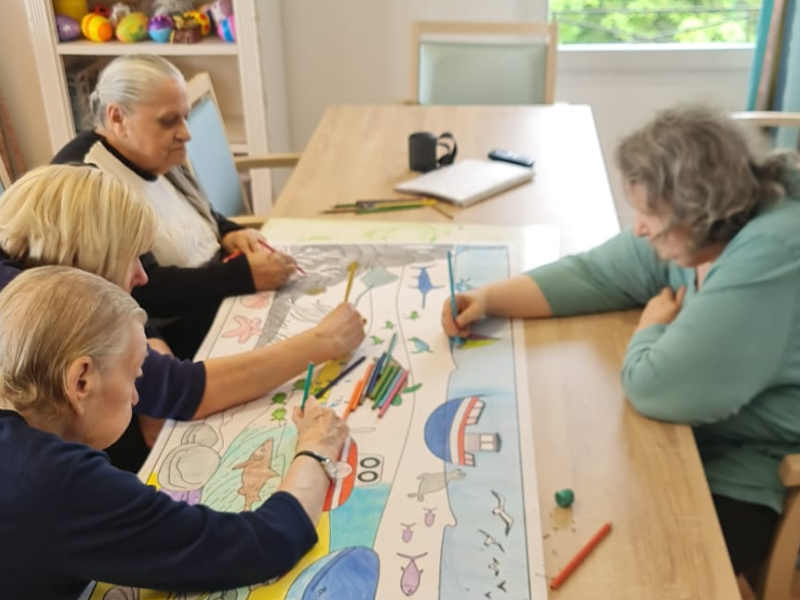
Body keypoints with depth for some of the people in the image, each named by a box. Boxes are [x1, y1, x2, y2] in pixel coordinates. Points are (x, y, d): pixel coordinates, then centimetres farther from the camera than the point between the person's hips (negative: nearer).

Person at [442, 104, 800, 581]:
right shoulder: (697, 230, -7)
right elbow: (594, 274, 3)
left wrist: (653, 326, -14)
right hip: (692, 431, 7)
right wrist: (489, 300, -8)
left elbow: (657, 387, -35)